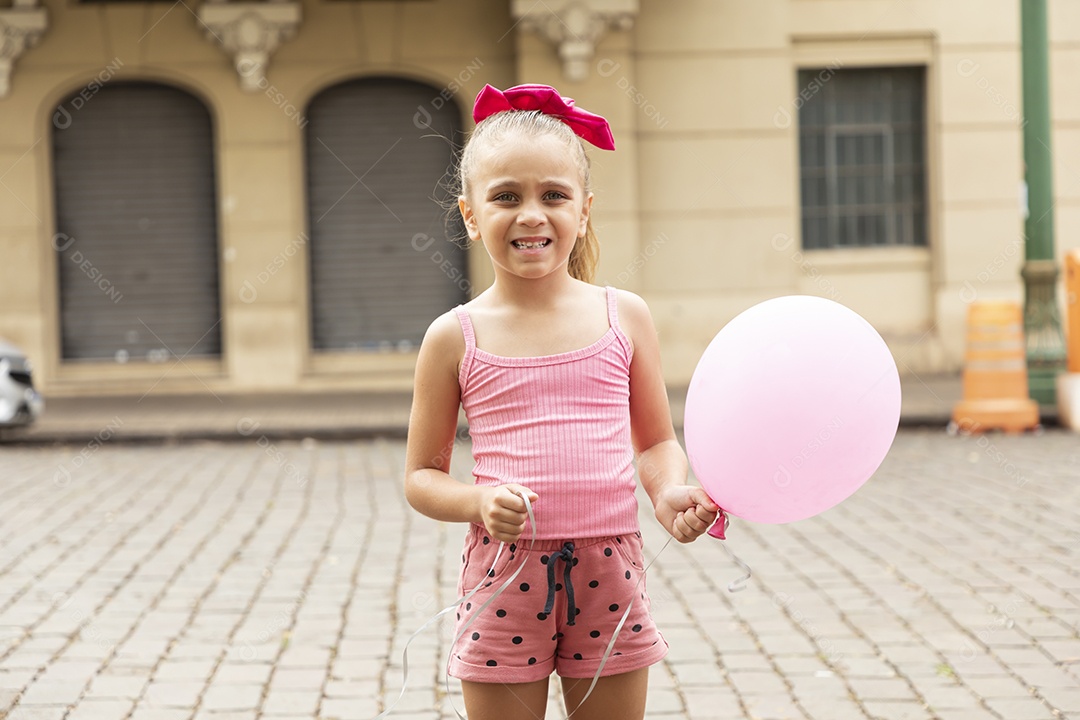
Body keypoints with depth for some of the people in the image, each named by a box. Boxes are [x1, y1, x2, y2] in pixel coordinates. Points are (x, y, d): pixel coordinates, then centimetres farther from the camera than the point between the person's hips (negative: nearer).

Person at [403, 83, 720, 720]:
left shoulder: (624, 317, 3)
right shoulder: (456, 338, -1)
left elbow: (656, 440, 11)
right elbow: (422, 475, 4)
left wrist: (671, 491, -10)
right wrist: (480, 502, -15)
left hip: (608, 570, 1)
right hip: (505, 571, -1)